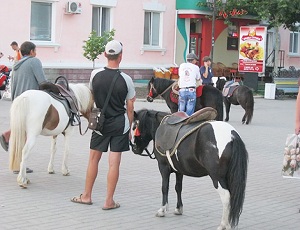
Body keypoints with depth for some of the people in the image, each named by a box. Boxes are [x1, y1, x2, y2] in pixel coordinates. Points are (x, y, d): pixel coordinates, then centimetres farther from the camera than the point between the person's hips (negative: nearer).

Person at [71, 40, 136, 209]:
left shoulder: (95, 75, -5)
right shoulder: (126, 79, -11)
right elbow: (130, 107, -5)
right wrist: (129, 128, 6)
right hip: (120, 124, -2)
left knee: (94, 159, 14)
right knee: (114, 163, 1)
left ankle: (87, 196, 24)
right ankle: (109, 201, 6)